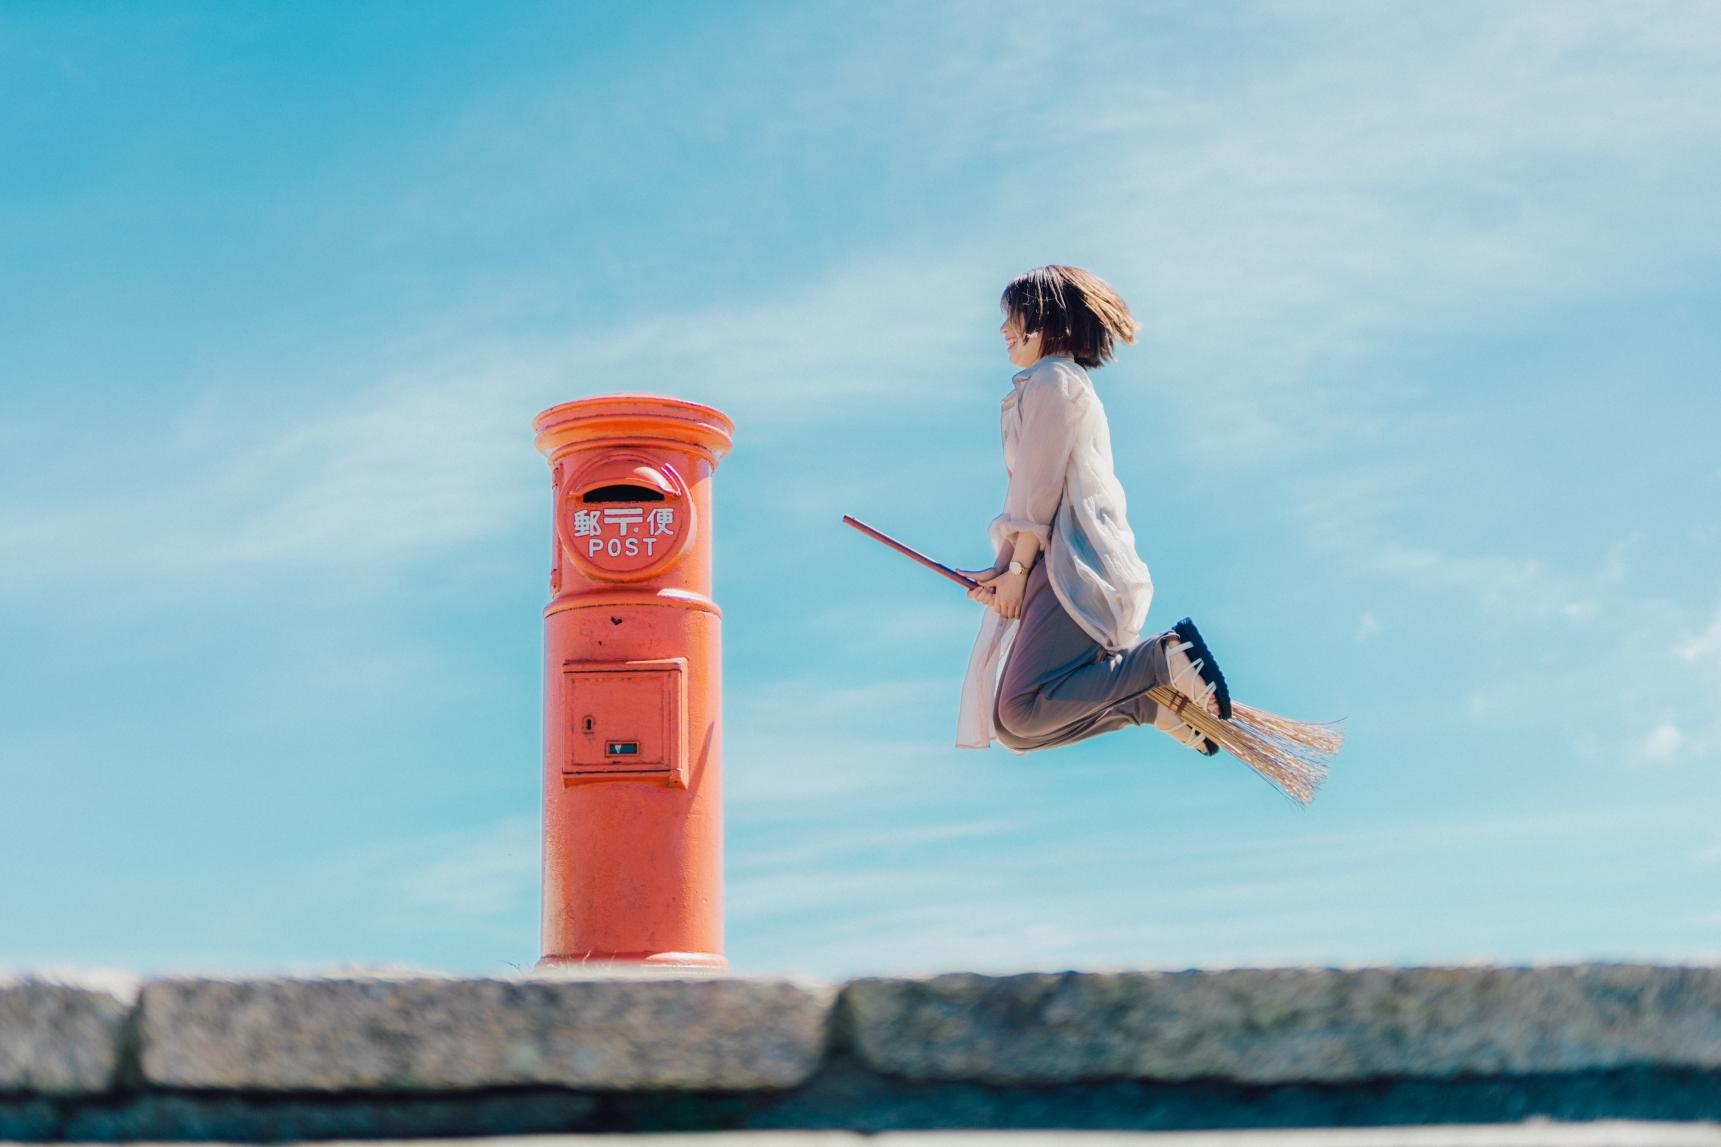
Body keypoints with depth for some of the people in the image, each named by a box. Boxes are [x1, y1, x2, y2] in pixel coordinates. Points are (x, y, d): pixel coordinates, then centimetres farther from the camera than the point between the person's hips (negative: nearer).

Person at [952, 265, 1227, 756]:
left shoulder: (1051, 380, -4)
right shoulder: (1068, 380, 27)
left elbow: (1040, 488, -10)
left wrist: (1017, 570, -8)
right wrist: (1004, 570, 16)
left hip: (1074, 570, -10)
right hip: (1068, 567, 10)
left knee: (1019, 715, -21)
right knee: (1014, 712, 3)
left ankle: (1166, 659, -16)